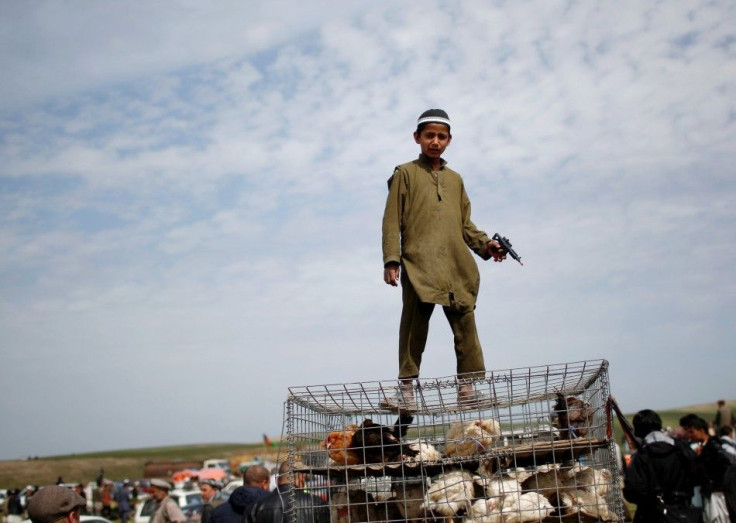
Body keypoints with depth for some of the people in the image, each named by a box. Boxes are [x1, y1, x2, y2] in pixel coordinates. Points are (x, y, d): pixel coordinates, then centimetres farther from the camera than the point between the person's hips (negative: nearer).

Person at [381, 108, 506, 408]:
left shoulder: (455, 179, 25)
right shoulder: (405, 174, 12)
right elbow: (392, 221, 4)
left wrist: (485, 245, 6)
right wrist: (391, 260, -8)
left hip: (457, 268, 4)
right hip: (418, 265, -4)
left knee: (465, 325, -1)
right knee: (414, 329, -7)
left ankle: (467, 387, 3)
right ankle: (406, 390, -5)